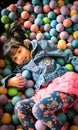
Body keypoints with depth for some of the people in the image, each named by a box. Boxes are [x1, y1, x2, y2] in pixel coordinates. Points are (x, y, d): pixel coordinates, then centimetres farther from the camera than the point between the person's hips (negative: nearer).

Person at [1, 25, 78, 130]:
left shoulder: (42, 46, 16)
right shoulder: (23, 68, 25)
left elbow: (68, 57, 12)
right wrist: (10, 81, 5)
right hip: (44, 92, 5)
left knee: (39, 109, -28)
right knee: (19, 107, -18)